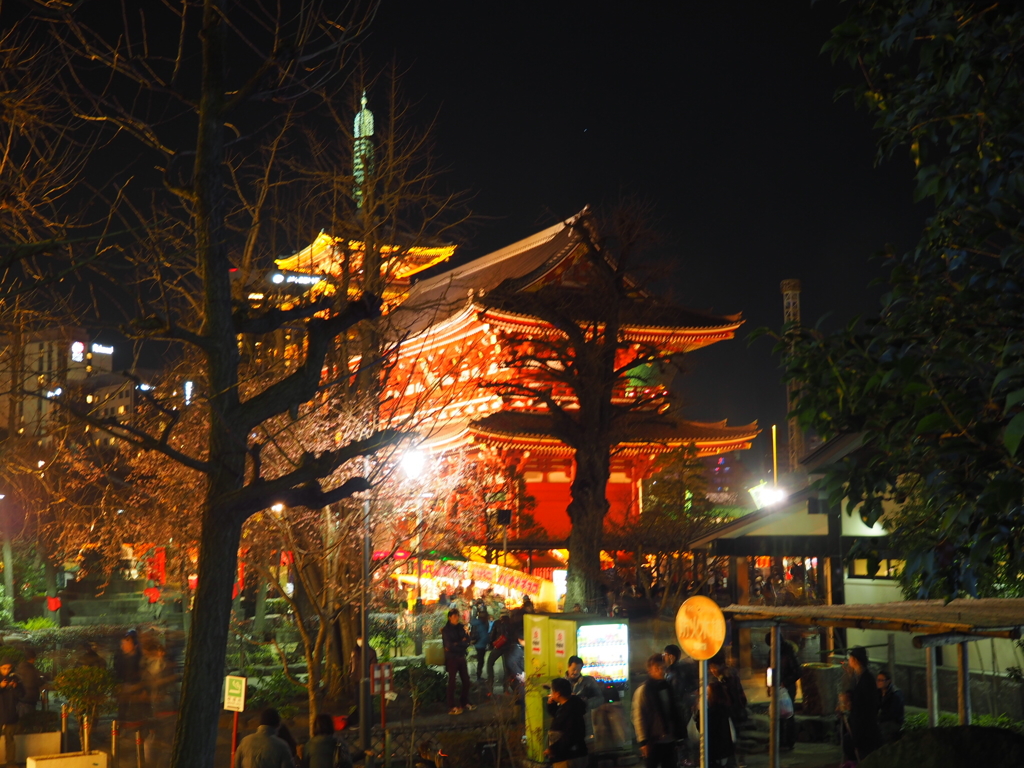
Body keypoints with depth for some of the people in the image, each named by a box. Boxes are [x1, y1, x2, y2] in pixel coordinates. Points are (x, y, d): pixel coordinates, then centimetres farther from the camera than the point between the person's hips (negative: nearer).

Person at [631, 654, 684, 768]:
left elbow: (674, 712, 16)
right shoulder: (643, 691, -9)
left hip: (669, 740, 6)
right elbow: (638, 718, -11)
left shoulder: (667, 687, 10)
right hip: (653, 741, -6)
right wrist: (643, 741, -15)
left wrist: (678, 733, 11)